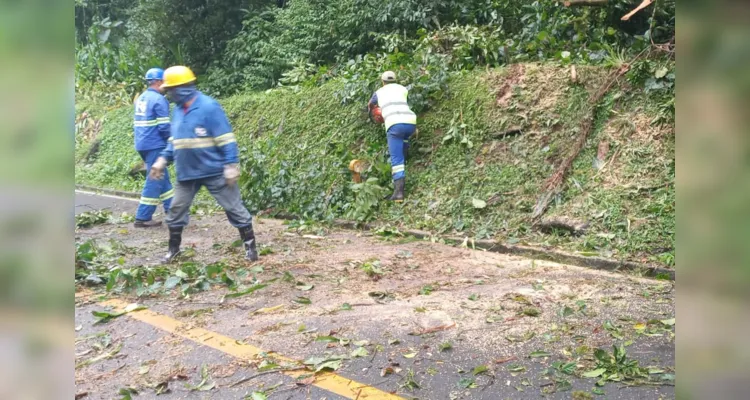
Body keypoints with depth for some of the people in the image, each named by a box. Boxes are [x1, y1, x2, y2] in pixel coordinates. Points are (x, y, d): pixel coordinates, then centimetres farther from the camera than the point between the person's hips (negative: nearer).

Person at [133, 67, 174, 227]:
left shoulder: (141, 98, 15)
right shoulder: (159, 99, -13)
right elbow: (164, 126, -16)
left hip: (143, 144, 10)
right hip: (155, 145, -10)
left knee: (161, 177, 17)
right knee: (155, 180, -5)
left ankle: (171, 208, 26)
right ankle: (142, 218, -3)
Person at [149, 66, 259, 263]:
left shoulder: (209, 107, -16)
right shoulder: (178, 110, 7)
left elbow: (226, 139, -16)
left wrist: (231, 165, -20)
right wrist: (163, 159, 8)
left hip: (214, 171, -7)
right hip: (186, 173, 7)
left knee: (234, 208, 2)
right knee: (176, 211, 12)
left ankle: (250, 246, 14)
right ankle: (174, 249, 28)